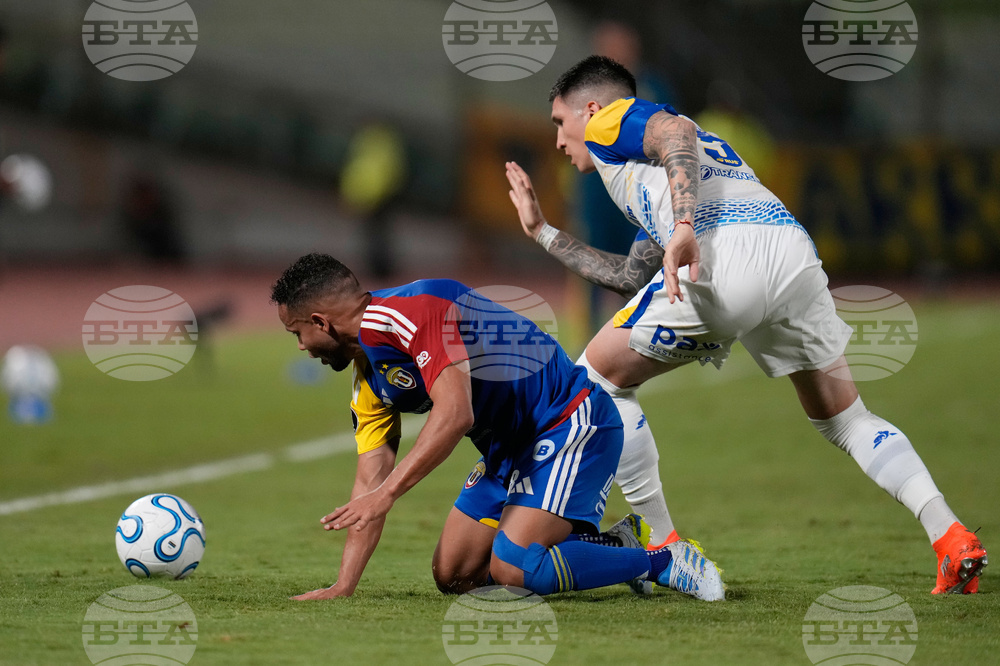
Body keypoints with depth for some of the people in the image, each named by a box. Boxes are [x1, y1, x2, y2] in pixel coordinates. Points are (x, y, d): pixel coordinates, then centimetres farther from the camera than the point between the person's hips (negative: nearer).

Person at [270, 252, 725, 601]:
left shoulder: (413, 309, -21)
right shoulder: (369, 382, 9)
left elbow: (456, 413, -31)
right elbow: (371, 480, 8)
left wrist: (386, 493, -31)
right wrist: (343, 587, 0)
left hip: (570, 422, -10)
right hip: (510, 449, 10)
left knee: (513, 569, -23)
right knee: (454, 575, 8)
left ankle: (662, 562, -7)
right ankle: (618, 545, 13)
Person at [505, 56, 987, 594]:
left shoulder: (610, 120, 20)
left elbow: (674, 131, -5)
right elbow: (631, 275, 45)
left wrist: (684, 224, -21)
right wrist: (543, 232, 52)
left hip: (724, 251, -8)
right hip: (795, 250, 8)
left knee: (599, 379, 12)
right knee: (846, 421, 20)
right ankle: (951, 538, 1)